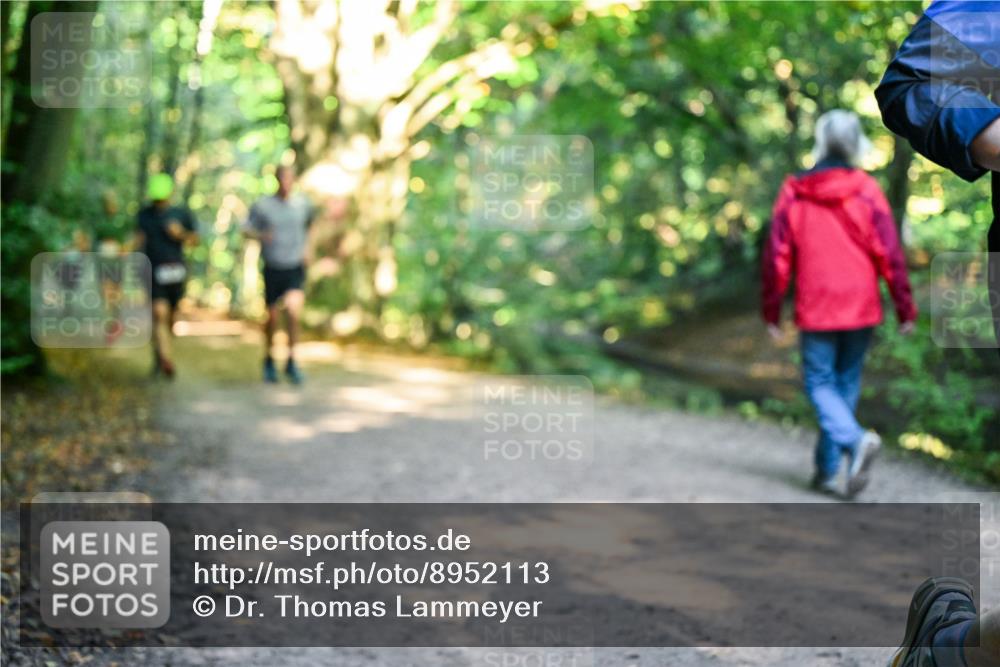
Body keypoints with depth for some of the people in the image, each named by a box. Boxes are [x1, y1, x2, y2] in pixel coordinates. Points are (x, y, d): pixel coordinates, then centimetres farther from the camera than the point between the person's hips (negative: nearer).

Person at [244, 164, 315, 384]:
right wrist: (260, 235, -22)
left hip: (295, 267, 0)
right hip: (272, 268, 0)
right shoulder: (262, 206, -4)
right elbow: (246, 230, -1)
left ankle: (291, 361, -11)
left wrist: (306, 247, 10)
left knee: (293, 309, -21)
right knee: (272, 317, 8)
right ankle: (269, 360, 31)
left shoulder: (303, 204, 3)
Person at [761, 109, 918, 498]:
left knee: (819, 382, 5)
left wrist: (771, 311, 8)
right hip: (861, 308, 1)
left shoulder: (793, 194, -1)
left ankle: (856, 441, -22)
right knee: (846, 383, 12)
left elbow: (776, 257, -1)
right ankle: (828, 469, 15)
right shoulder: (866, 191, -3)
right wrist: (905, 307, 0)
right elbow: (889, 254, -6)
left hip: (815, 310, -1)